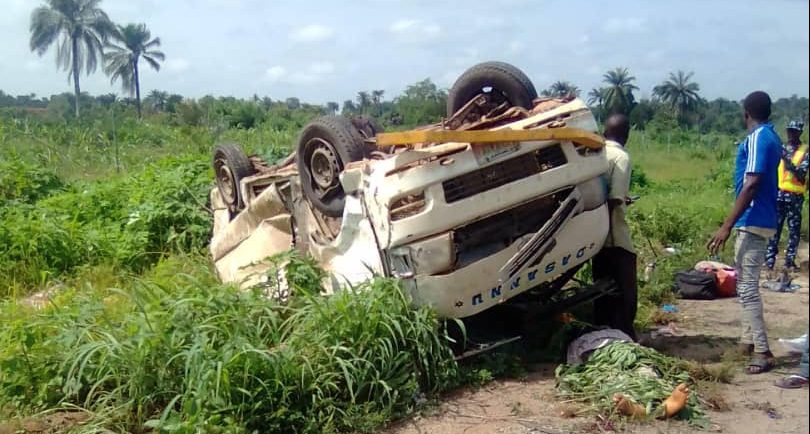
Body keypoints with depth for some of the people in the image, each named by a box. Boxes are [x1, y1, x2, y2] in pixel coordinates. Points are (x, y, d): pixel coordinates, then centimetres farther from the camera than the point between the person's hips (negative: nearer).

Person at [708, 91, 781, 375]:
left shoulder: (757, 138, -15)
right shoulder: (770, 137, 14)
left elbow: (751, 185, -23)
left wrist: (727, 226, -24)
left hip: (753, 222, -10)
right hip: (761, 220, 10)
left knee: (747, 287, -9)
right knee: (745, 282, 18)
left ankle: (762, 352, -6)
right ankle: (748, 340, 26)